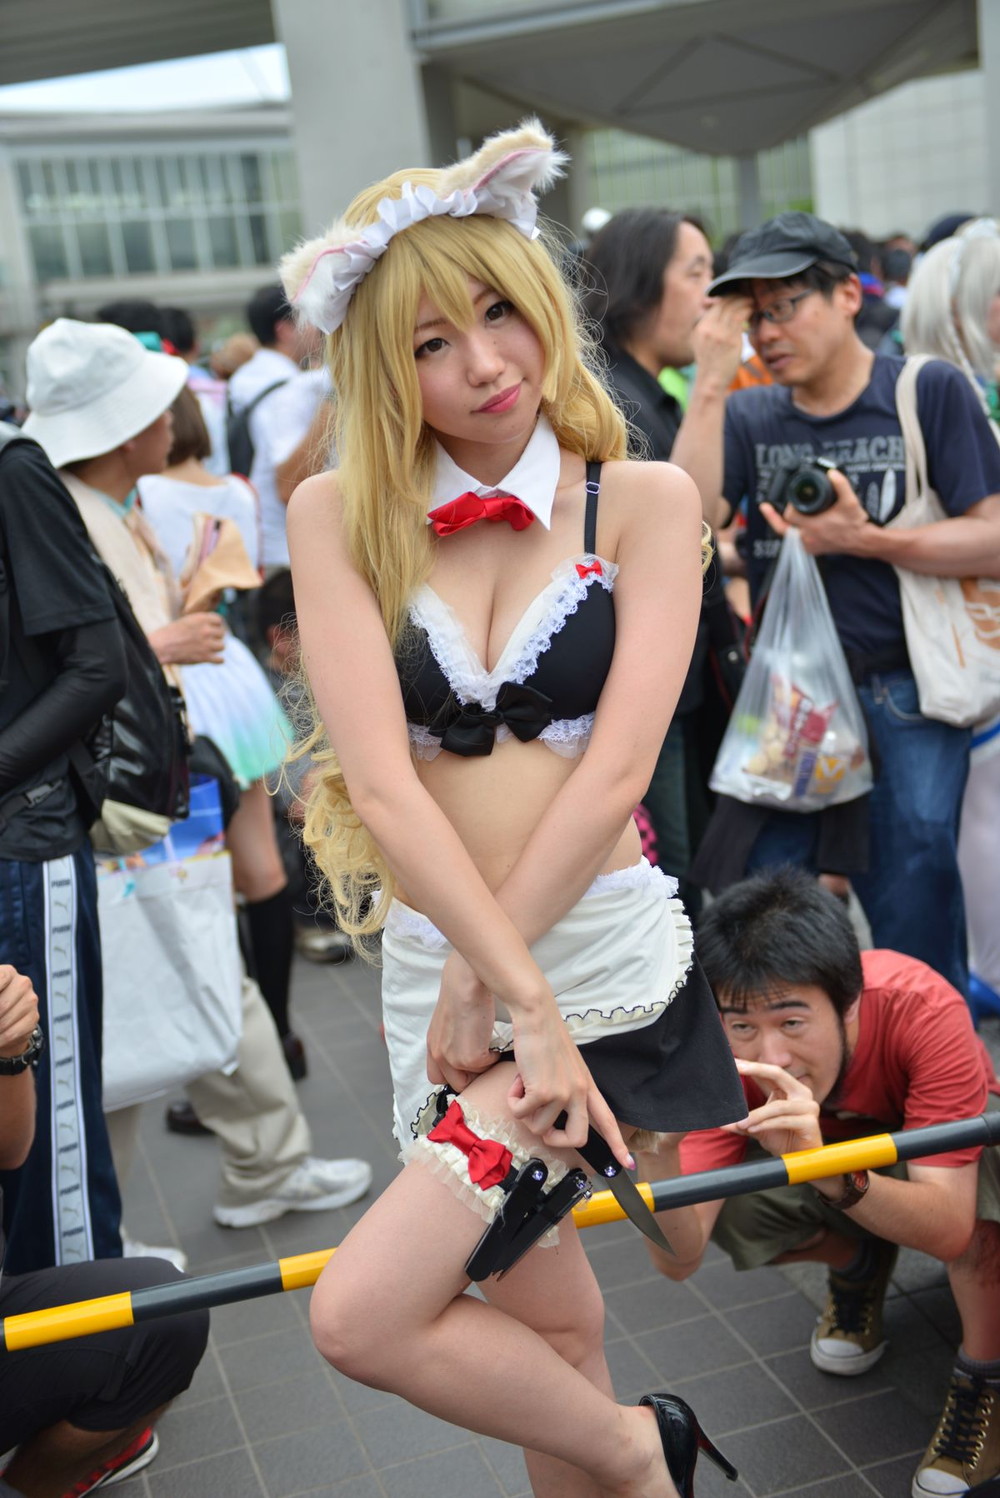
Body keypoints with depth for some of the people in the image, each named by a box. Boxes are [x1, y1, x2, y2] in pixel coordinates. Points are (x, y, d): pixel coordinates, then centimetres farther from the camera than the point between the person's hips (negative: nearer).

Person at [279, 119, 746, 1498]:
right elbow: (384, 782, -10)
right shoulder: (339, 515, -1)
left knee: (364, 1316, -11)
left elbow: (615, 769, -10)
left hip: (609, 961, -3)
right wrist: (520, 998, -15)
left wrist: (486, 977, -12)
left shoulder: (643, 500, -2)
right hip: (434, 966, 3)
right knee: (544, 1329, 13)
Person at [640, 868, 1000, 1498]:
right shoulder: (731, 1053, -31)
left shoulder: (922, 1009, -39)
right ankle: (859, 1265, 6)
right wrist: (659, 1155, -55)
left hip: (948, 1135, -3)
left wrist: (828, 1171, -60)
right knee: (728, 1207, -26)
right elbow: (679, 1261, -34)